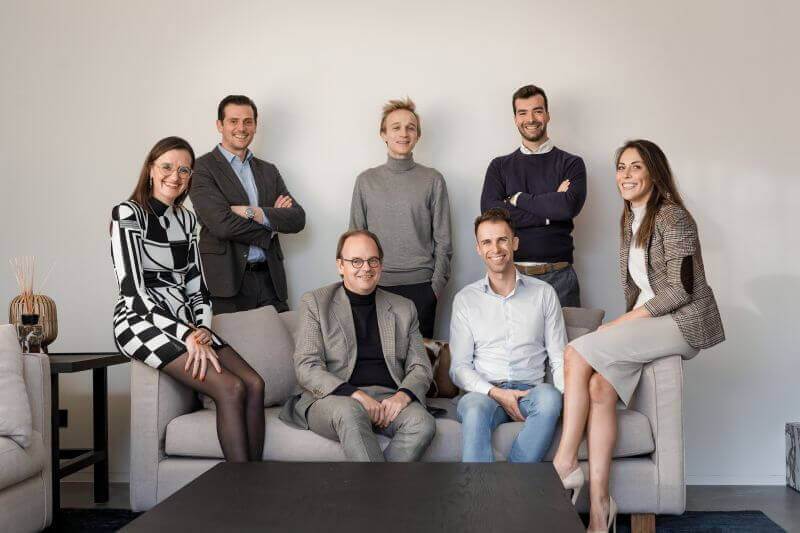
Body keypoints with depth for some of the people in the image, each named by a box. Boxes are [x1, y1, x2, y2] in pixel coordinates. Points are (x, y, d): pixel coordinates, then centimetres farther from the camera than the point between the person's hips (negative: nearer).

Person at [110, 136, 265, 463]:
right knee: (231, 389, -23)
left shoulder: (186, 219, 15)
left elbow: (196, 286, 13)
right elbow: (133, 290, -14)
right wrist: (188, 337, -18)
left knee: (254, 384, -16)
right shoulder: (128, 214, -6)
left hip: (186, 323, 7)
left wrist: (202, 330, -6)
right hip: (143, 323, -6)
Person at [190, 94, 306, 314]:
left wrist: (255, 213, -10)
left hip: (270, 279, 5)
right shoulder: (203, 168, -1)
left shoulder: (268, 171, 17)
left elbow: (298, 219, 6)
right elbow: (221, 223, -14)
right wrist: (272, 225, -2)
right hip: (228, 280, -4)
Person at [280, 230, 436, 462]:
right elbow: (306, 367, -2)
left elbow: (420, 367, 15)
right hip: (334, 397, -2)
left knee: (422, 424, -28)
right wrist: (355, 395, -17)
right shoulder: (315, 302, 8)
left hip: (389, 397, 3)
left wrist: (402, 395, -10)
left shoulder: (403, 308, 18)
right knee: (350, 412, -37)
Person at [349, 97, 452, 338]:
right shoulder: (366, 180, 7)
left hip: (421, 286, -1)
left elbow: (443, 240, 3)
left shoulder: (433, 180, 4)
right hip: (377, 285, 1)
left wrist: (437, 285, -4)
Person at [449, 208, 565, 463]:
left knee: (549, 397, -34)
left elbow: (559, 359, 9)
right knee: (474, 407, -35)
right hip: (484, 391, 0)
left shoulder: (544, 293, 12)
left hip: (530, 390, 1)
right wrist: (495, 392, -11)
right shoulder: (465, 299, 11)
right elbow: (459, 367, 7)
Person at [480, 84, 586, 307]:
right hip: (511, 274, 1)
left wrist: (518, 198, -5)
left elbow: (569, 206, -13)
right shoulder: (499, 167, 10)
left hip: (558, 277, -1)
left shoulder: (571, 164, 7)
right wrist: (551, 207, -8)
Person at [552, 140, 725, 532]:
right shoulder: (631, 220, 17)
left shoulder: (672, 216, -10)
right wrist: (626, 325, 3)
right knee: (600, 387, -19)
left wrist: (622, 323, -16)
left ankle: (565, 463, -14)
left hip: (683, 321, -7)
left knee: (577, 353, -21)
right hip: (647, 321, 7)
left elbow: (682, 288, -16)